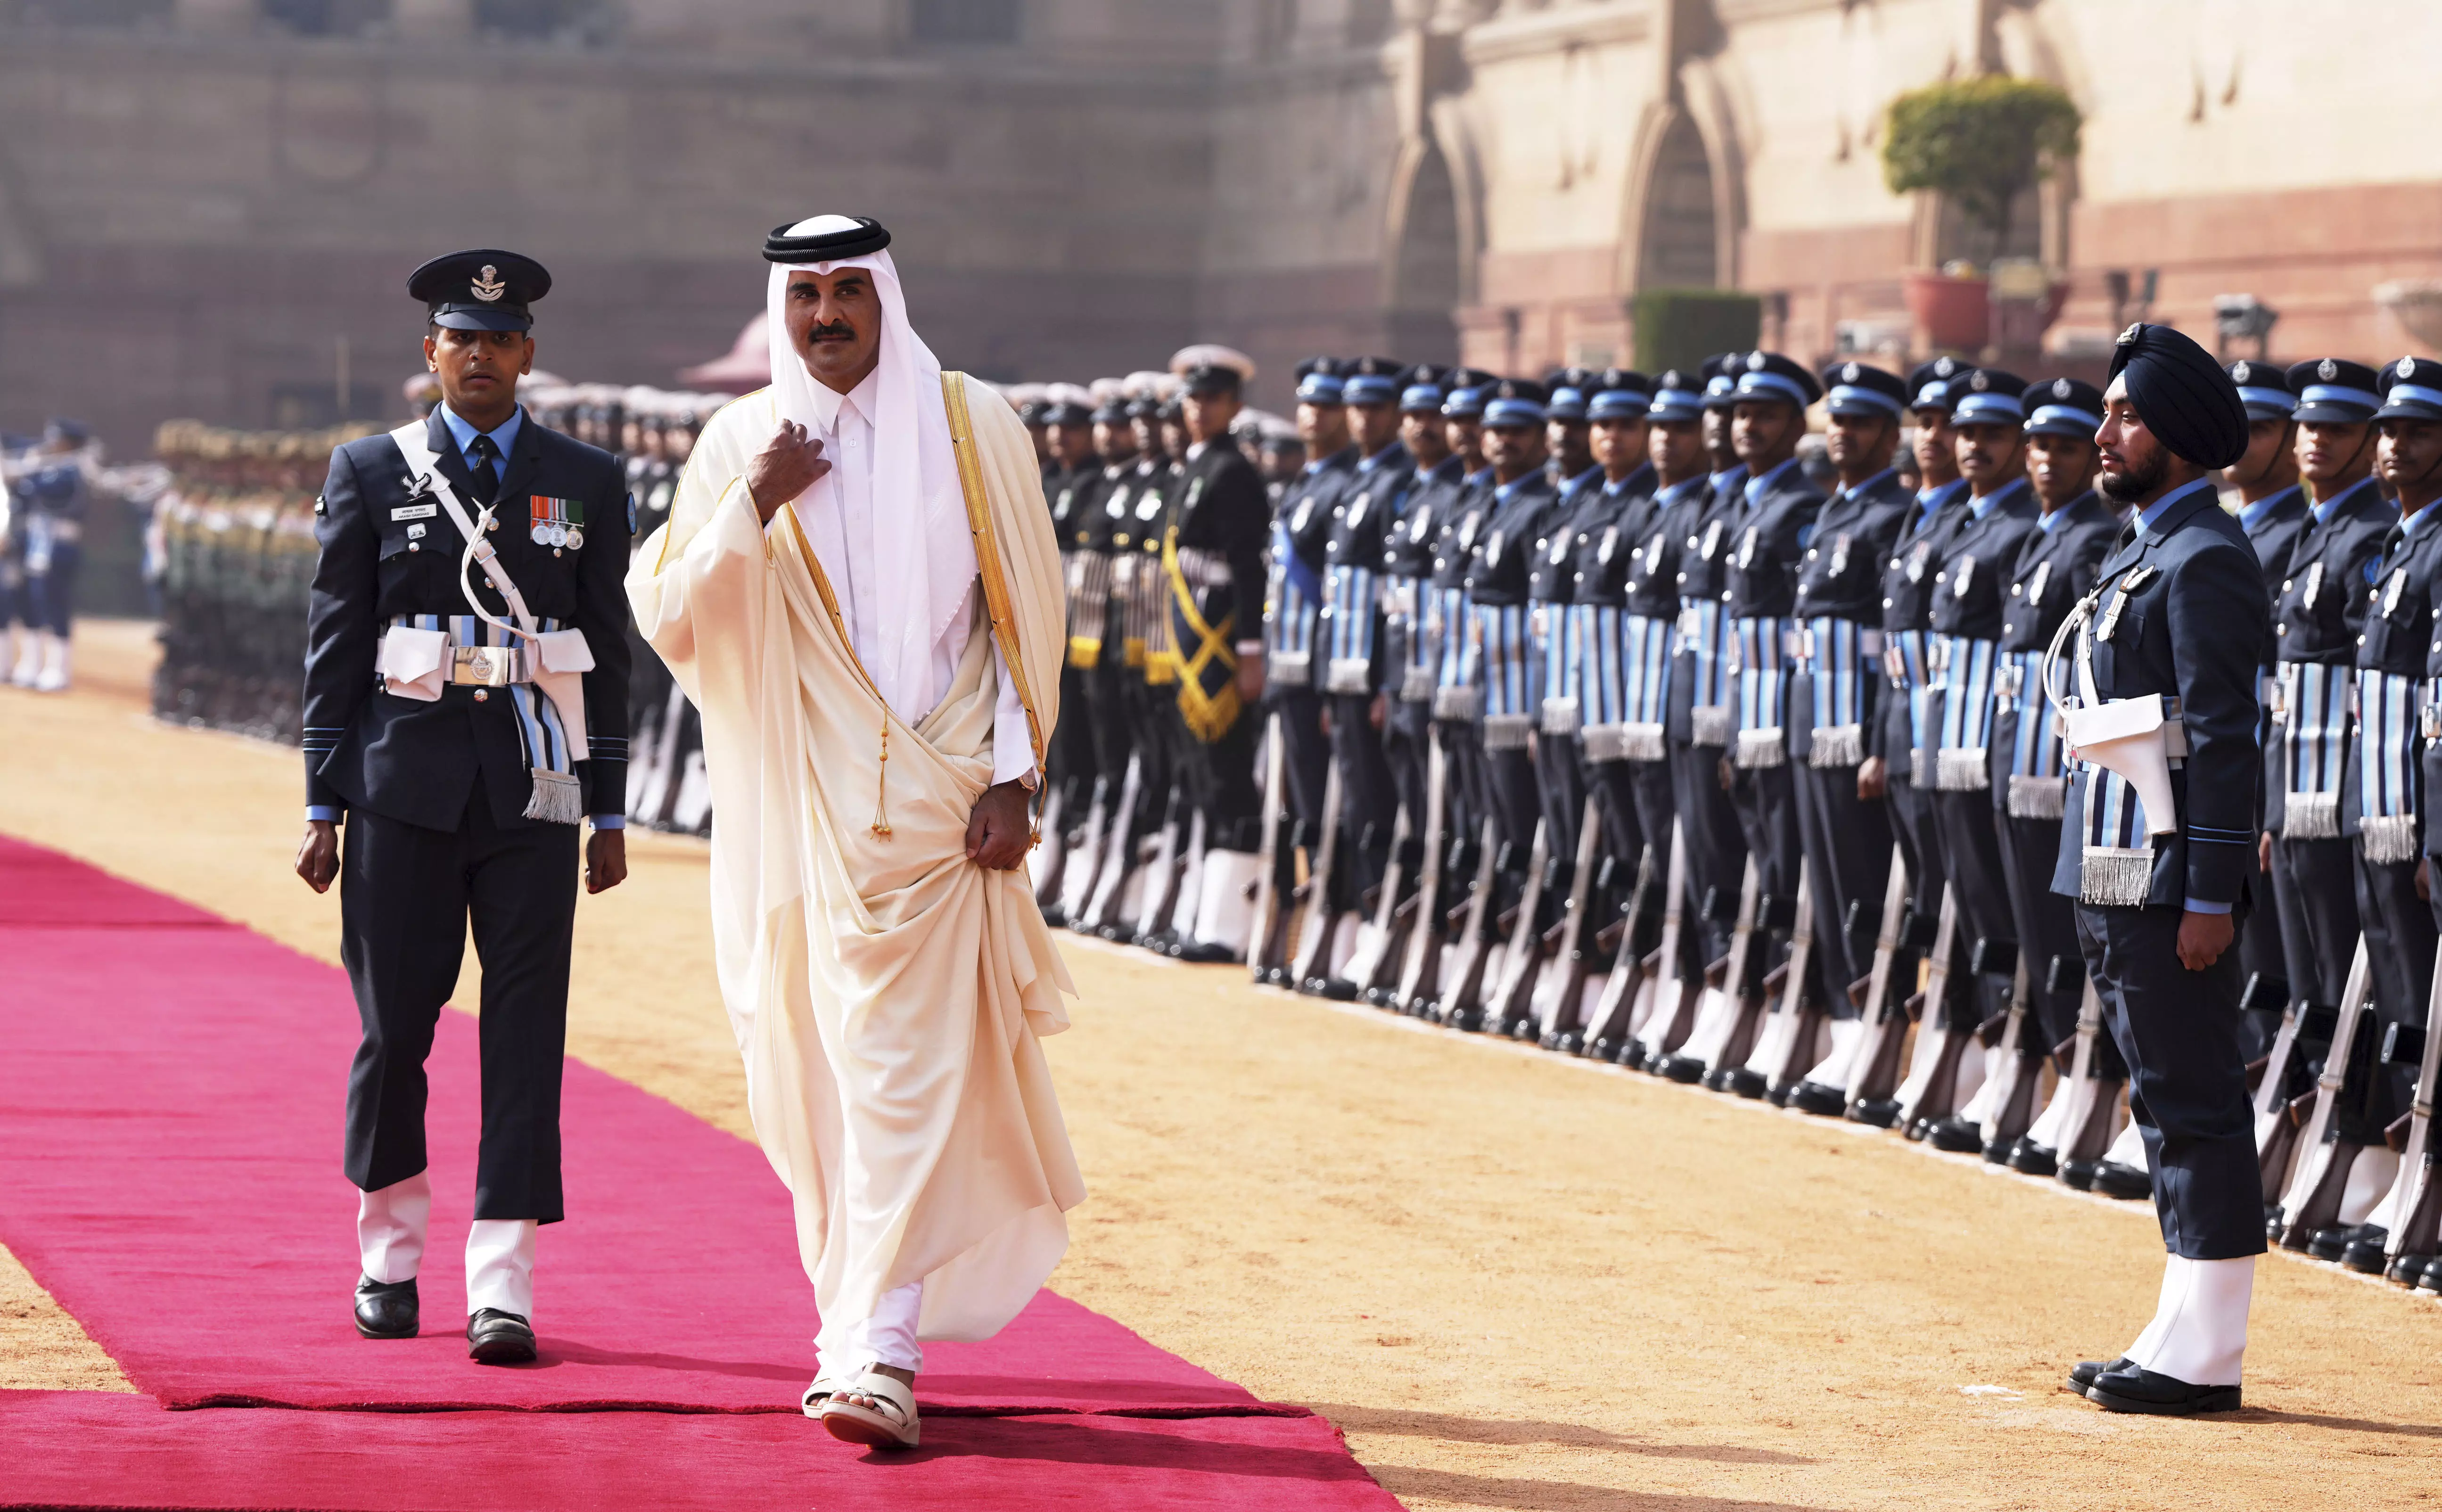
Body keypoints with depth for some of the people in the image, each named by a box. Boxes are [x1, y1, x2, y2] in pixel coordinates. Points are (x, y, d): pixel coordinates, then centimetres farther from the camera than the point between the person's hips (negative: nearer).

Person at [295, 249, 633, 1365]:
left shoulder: (587, 482, 9)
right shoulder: (370, 474, 6)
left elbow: (607, 654, 9)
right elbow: (334, 646, 5)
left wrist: (610, 811, 6)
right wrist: (324, 805, 0)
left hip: (534, 789, 0)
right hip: (407, 781, 0)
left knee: (527, 1029, -5)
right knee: (394, 1026, 4)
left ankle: (502, 1290, -6)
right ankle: (390, 1253, 24)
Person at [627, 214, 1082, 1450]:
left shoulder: (971, 427, 1)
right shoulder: (741, 444, 5)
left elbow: (1027, 607, 2)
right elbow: (665, 616, 0)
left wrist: (1014, 776, -6)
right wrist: (755, 506, -13)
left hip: (933, 806, -2)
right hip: (798, 809, 2)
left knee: (909, 1078, -11)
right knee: (817, 1079, 7)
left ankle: (880, 1356, -15)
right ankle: (863, 1319, 24)